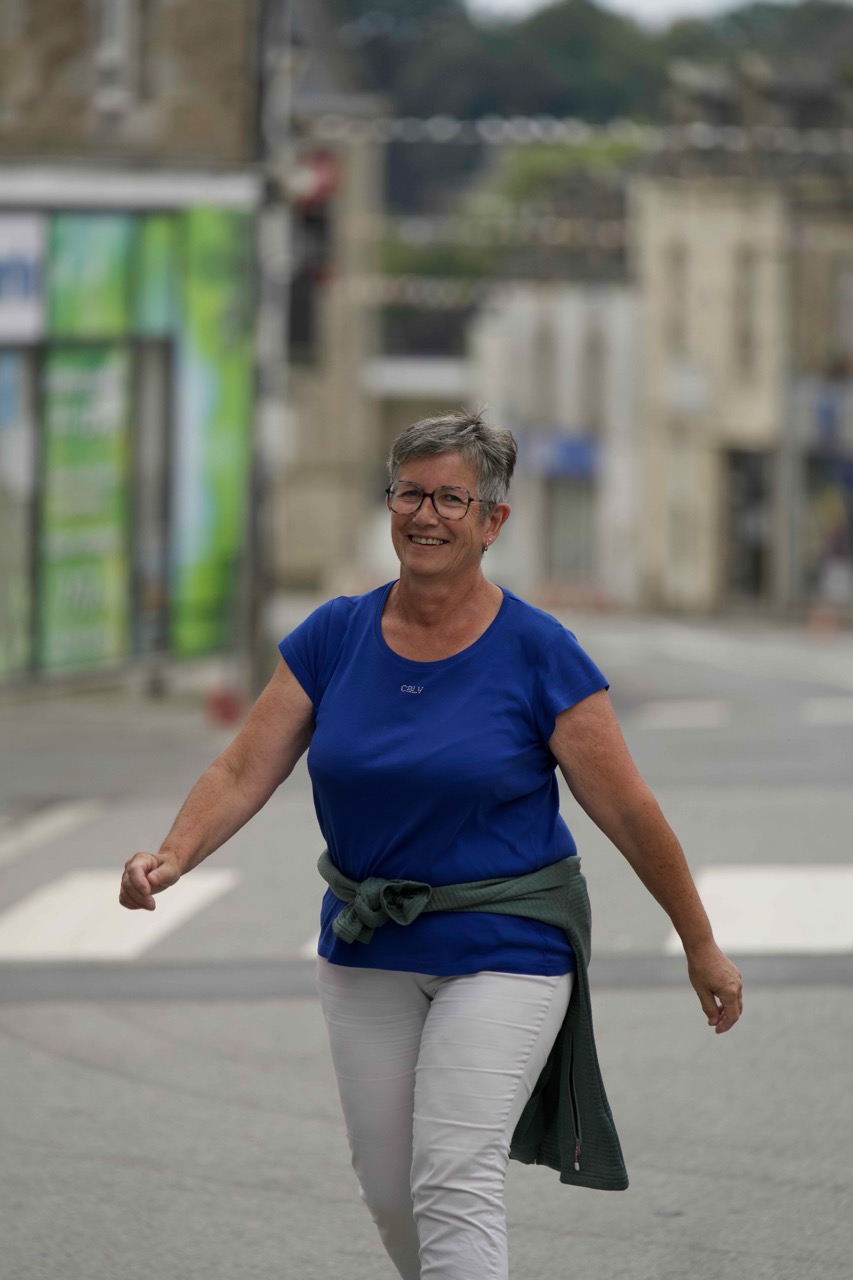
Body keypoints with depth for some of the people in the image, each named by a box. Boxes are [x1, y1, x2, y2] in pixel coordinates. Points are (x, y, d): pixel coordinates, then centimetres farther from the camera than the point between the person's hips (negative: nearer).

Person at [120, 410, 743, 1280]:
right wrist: (172, 857, -22)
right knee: (387, 1188, 10)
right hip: (367, 950, 5)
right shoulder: (333, 637, -1)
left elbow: (629, 813, -6)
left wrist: (701, 946, 0)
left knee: (454, 1183, -16)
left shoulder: (538, 654, -11)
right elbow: (243, 772, -3)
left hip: (502, 948, -4)